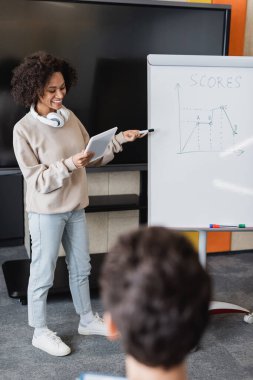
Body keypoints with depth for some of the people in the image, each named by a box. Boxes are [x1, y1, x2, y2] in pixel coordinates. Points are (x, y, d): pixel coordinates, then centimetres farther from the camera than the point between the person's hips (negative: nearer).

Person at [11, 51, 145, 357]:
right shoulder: (24, 129, -16)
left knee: (81, 267, 19)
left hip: (75, 207, 6)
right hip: (47, 212, -6)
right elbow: (37, 181, -18)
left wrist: (119, 140, -5)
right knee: (43, 273, 9)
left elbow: (93, 157, 7)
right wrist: (69, 165, -30)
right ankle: (40, 332, 28)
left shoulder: (69, 117, 1)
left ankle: (87, 320, 39)